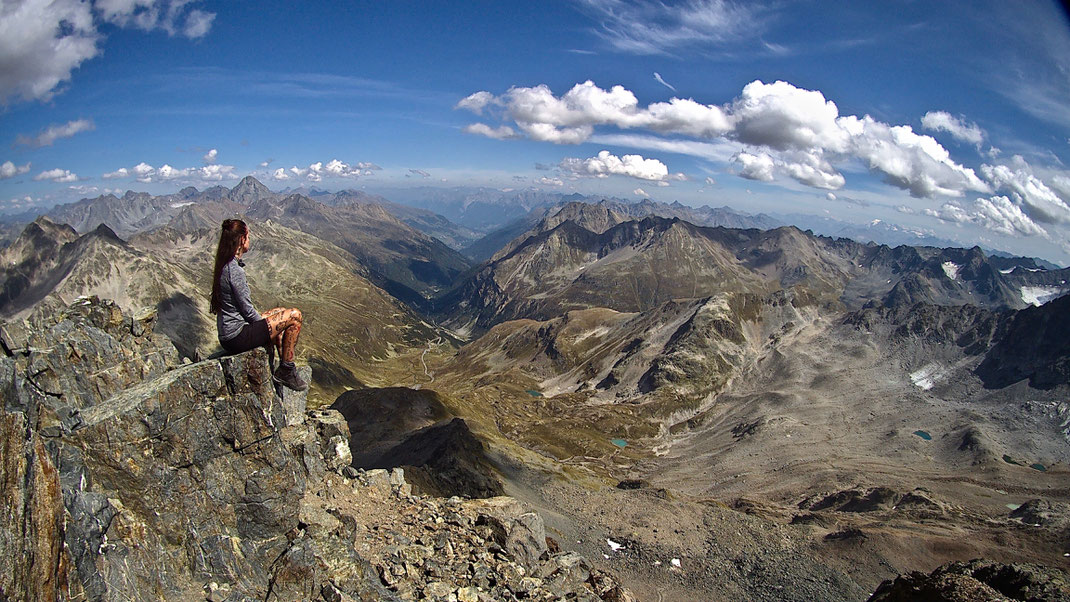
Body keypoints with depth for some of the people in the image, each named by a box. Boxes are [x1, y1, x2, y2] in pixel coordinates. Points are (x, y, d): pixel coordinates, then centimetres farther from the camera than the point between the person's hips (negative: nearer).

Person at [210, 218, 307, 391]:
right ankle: (286, 371, -1)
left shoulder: (224, 265, 9)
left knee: (281, 312, 26)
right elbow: (247, 310, -18)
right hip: (237, 338, -10)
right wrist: (265, 326, -1)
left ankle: (285, 369, 25)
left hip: (226, 335, 10)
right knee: (295, 315, -10)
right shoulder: (235, 270, -22)